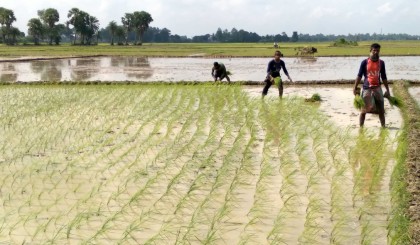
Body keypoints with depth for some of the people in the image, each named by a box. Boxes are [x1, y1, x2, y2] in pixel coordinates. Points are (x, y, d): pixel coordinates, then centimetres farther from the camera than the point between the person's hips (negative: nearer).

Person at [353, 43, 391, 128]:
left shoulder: (381, 63, 5)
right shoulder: (365, 62, -3)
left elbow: (384, 77, 11)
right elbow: (359, 75, -1)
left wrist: (387, 90, 11)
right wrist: (355, 88, -8)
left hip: (377, 88, 2)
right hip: (367, 88, -2)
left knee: (381, 110, 4)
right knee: (364, 109, 2)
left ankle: (383, 126, 12)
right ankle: (361, 127, 10)